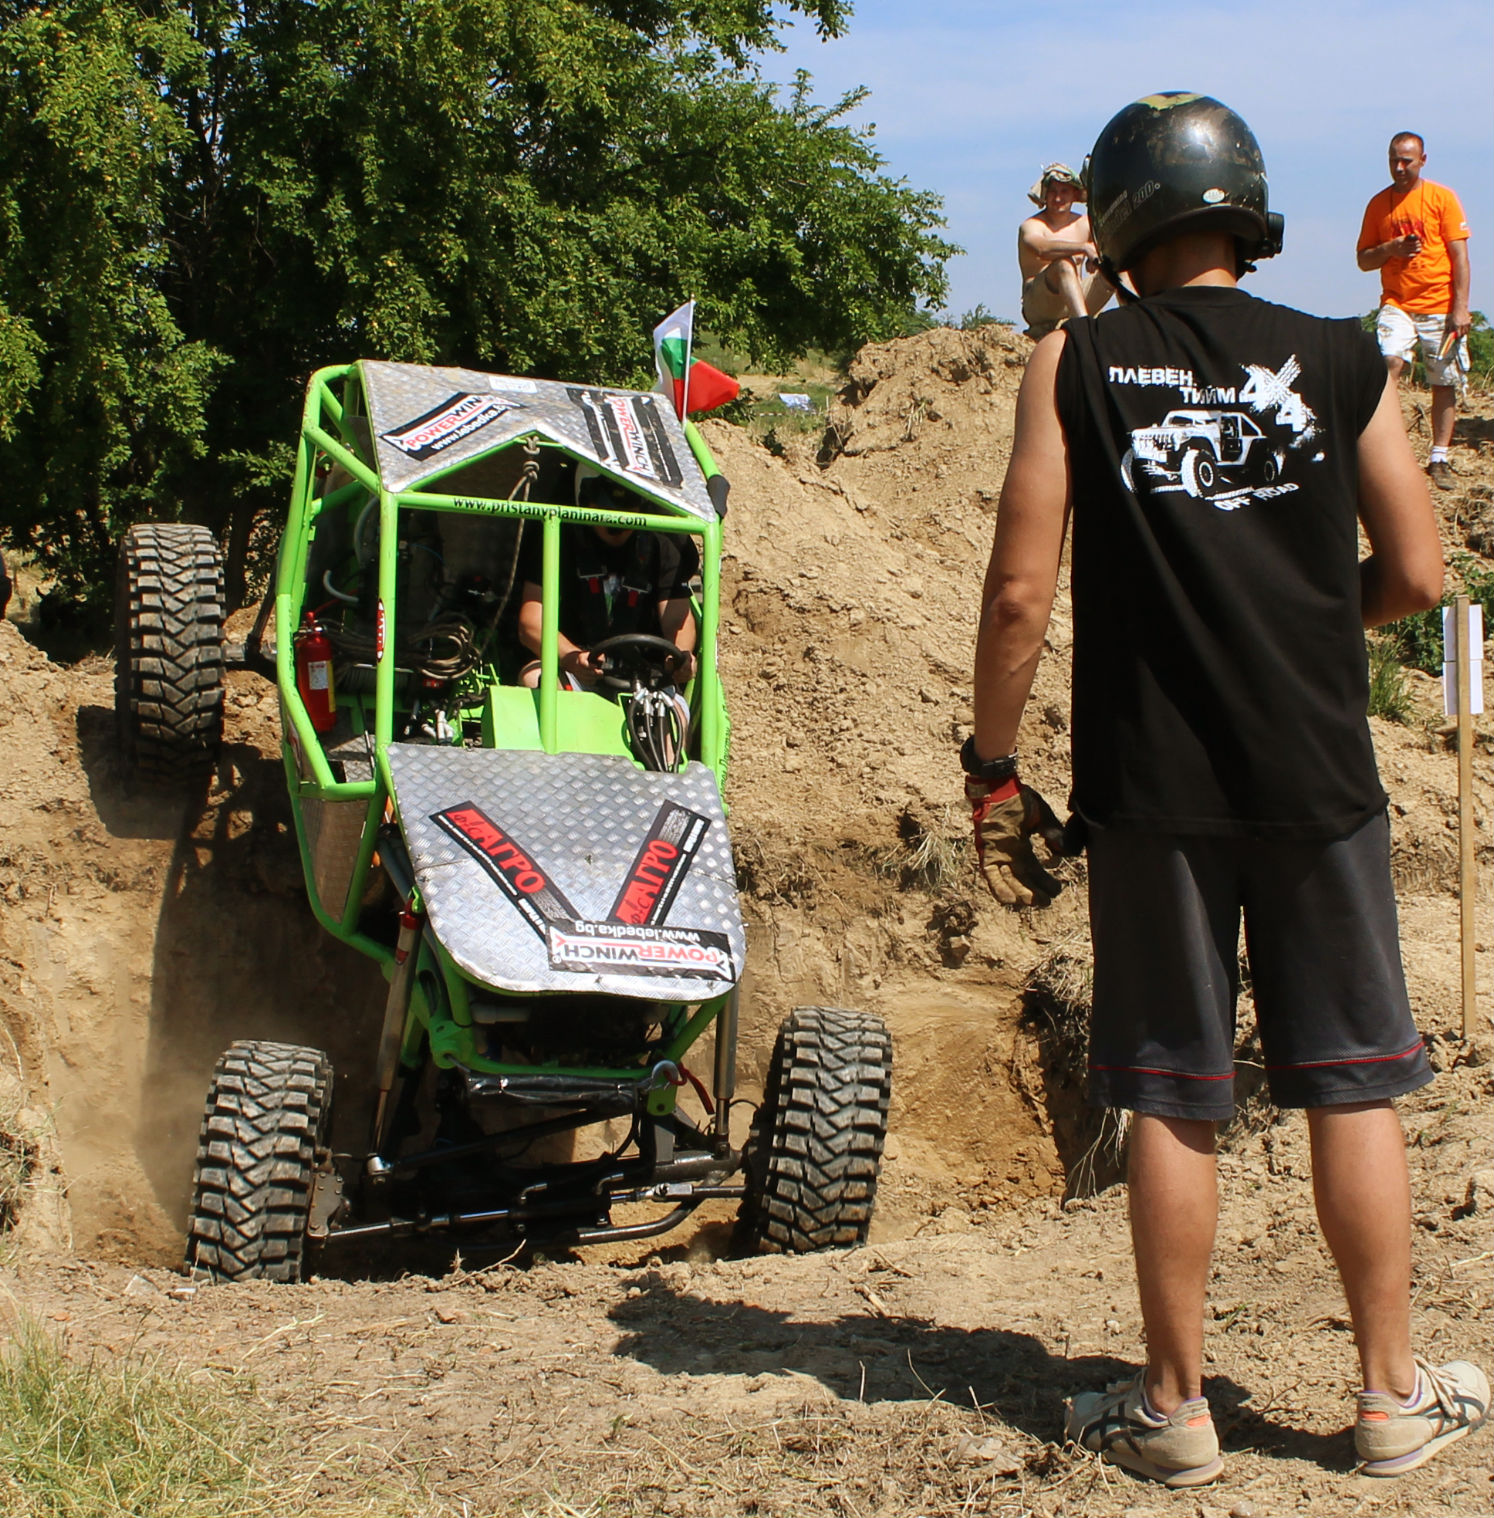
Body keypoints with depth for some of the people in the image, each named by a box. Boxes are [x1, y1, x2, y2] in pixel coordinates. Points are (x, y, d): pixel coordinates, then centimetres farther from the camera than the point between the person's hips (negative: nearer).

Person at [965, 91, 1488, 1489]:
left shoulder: (1075, 367, -2)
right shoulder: (1340, 361, 2)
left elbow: (1019, 594, -7)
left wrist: (990, 770, 2)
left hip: (1153, 784, -1)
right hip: (1321, 778, 1)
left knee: (1171, 1100, 7)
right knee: (1351, 1082, 11)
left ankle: (1174, 1408, 15)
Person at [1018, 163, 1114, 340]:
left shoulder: (1084, 224, 13)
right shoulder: (1031, 226, -5)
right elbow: (1043, 249, -28)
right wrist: (1084, 247, -41)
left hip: (1077, 300, 5)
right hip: (1037, 307, -5)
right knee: (1064, 264, -33)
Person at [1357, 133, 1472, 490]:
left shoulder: (1442, 198, 0)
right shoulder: (1379, 204, 8)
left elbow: (1459, 255, -3)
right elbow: (1363, 259, 12)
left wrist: (1460, 307, -10)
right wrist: (1390, 249, -10)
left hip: (1441, 307, -1)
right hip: (1397, 303, 1)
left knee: (1445, 384, 2)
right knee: (1389, 362, -24)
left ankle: (1439, 460, 11)